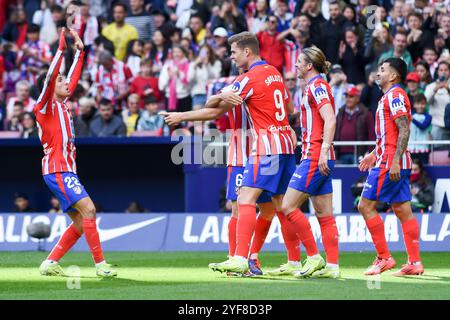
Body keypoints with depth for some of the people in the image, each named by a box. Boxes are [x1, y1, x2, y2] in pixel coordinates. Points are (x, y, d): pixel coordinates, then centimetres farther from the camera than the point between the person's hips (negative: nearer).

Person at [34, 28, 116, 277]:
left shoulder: (61, 103, 19)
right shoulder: (44, 105, -3)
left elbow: (73, 77, 28)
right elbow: (50, 77, -17)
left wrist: (79, 50, 27)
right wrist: (61, 48, -19)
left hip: (66, 170, 9)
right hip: (56, 170, -9)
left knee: (81, 222, 5)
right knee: (88, 209, -20)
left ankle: (50, 263, 9)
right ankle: (100, 264, -22)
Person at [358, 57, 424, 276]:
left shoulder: (394, 95, -11)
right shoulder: (391, 96, 20)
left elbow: (404, 130, -20)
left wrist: (395, 161, -26)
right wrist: (375, 154, 29)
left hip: (390, 161, -10)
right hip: (396, 163, 10)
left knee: (366, 206, -7)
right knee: (403, 211, 6)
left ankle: (384, 258, -6)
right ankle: (414, 262, 3)